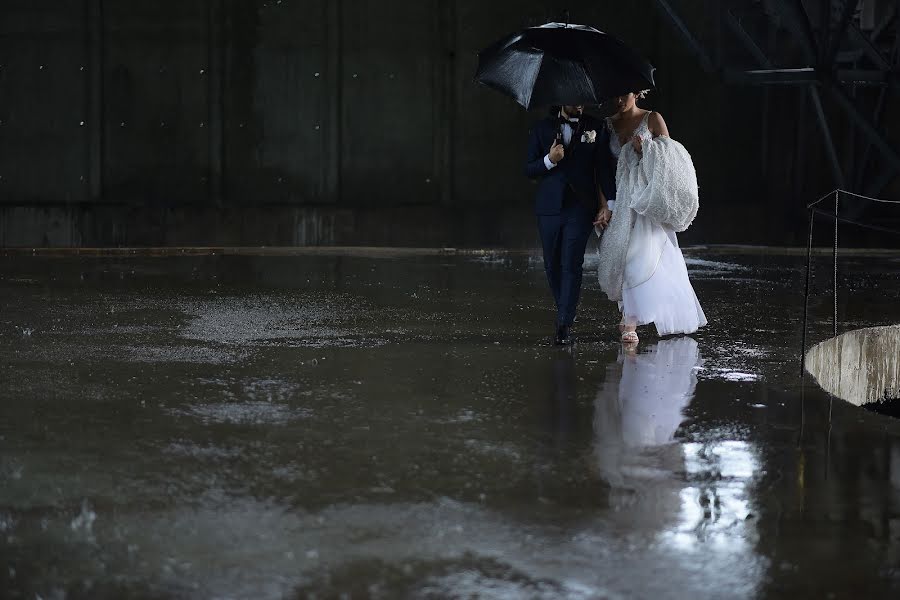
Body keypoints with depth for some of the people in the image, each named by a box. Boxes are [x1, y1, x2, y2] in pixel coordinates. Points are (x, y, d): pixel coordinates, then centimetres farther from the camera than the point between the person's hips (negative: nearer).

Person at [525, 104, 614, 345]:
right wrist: (549, 160, -13)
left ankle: (564, 325, -11)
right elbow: (528, 169, 7)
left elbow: (604, 169, 4)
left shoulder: (596, 129, 6)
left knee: (571, 265, -10)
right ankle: (564, 311, 29)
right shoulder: (542, 129, 8)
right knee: (552, 265, 8)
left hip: (581, 208, -2)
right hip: (549, 207, 2)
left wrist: (608, 205, -5)